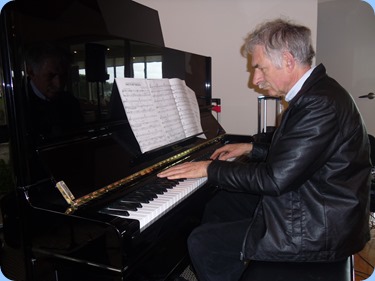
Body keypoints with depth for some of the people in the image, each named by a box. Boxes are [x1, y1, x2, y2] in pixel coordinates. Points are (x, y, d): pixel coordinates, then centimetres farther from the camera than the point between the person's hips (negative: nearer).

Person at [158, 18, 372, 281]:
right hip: (306, 202, 10)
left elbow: (275, 179, -26)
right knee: (219, 206, 16)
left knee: (202, 242, -12)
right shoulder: (315, 92, 7)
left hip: (318, 230, -10)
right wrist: (251, 148, 16)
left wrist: (210, 168, -16)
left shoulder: (321, 103, -25)